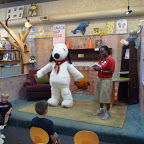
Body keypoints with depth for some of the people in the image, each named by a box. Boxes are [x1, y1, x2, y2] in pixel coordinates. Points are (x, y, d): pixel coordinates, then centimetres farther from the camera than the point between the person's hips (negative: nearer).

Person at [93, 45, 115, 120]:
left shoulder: (111, 60, -12)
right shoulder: (101, 59, 11)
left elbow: (111, 72, -17)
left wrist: (100, 70, -21)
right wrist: (96, 68, -2)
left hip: (106, 80, -8)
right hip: (99, 79, 8)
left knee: (106, 97, 0)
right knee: (100, 96, 15)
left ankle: (107, 112, 15)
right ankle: (101, 109, 32)